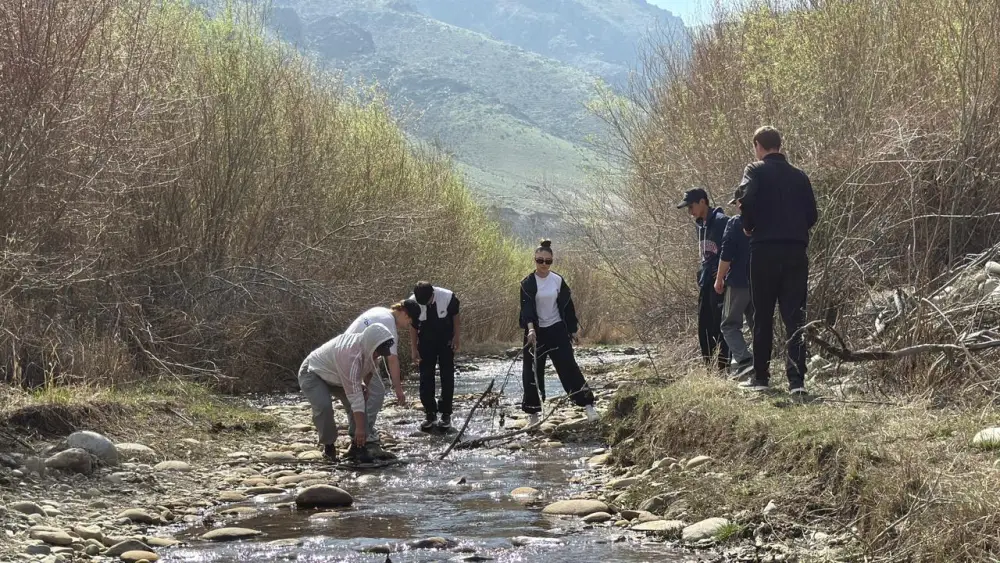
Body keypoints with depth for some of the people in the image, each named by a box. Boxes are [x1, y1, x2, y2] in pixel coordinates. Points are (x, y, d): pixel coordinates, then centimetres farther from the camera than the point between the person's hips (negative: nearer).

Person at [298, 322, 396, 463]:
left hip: (335, 376, 8)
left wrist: (365, 384, -10)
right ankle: (328, 445, -8)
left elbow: (369, 367, 9)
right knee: (324, 406, -32)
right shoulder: (351, 355, -42)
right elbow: (354, 395, -44)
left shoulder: (367, 345, -17)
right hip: (313, 374, -8)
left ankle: (357, 445, -5)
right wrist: (360, 428, -44)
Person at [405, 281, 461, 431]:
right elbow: (413, 325, -5)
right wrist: (414, 348, -2)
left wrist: (457, 337, -5)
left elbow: (456, 316, -6)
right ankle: (430, 413, 9)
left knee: (447, 376, -1)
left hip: (446, 340, -1)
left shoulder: (448, 297, -25)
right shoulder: (412, 302, -20)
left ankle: (446, 414, 5)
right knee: (426, 377, 0)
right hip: (426, 342, 1)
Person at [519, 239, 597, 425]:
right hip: (536, 332, -1)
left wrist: (572, 330, 9)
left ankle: (587, 404, -1)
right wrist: (530, 328, -33)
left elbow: (567, 306, 8)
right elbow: (526, 307, -18)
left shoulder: (558, 280, 1)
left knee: (568, 367, -3)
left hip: (557, 330, 1)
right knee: (533, 371, 2)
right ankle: (532, 411, 12)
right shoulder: (528, 283, -7)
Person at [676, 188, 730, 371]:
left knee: (720, 325, -8)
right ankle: (707, 366, 13)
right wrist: (702, 275, 18)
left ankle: (724, 367, -7)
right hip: (706, 280, 9)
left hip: (719, 281, -9)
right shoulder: (699, 225, 14)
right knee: (704, 326, 9)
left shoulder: (721, 222, -13)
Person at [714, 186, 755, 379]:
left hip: (739, 282, -5)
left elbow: (726, 254, -12)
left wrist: (720, 279, -3)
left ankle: (745, 360, -19)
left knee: (730, 325, 2)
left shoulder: (735, 223, -8)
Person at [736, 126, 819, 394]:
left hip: (765, 250, -3)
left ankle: (761, 377, 11)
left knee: (762, 317, 7)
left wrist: (748, 227, 0)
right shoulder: (799, 176, 12)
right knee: (795, 317, 1)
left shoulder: (756, 171, -1)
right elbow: (812, 214, 8)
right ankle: (796, 379, -7)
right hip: (796, 251, 3)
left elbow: (747, 200, -17)